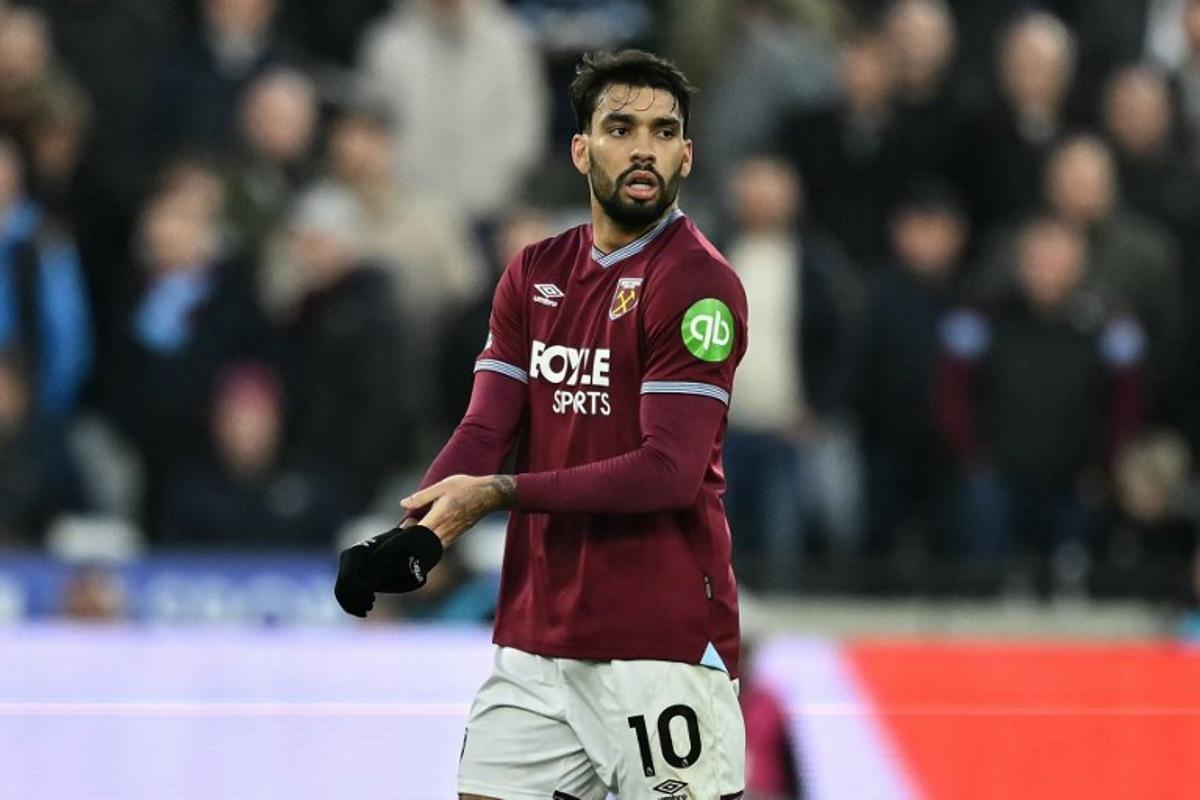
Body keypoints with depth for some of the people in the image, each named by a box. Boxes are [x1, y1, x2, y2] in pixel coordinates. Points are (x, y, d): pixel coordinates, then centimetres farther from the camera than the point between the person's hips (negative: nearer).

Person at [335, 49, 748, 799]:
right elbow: (486, 430, 5)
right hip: (535, 643, 6)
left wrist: (501, 493, -18)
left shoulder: (698, 284, -10)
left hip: (663, 647, -6)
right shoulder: (535, 275, 11)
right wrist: (420, 534, -13)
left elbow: (670, 471, -17)